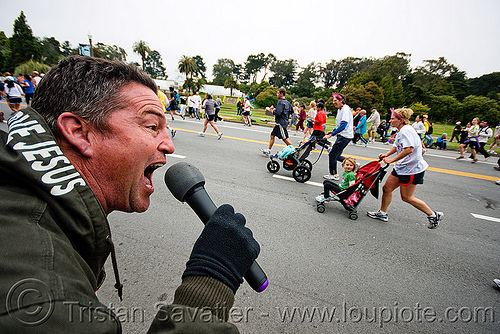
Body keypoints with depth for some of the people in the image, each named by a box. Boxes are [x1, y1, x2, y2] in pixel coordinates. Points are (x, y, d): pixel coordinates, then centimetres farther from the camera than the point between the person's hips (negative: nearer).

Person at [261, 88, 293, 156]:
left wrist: (273, 111, -5)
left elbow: (278, 113, -24)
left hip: (281, 123, -10)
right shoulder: (287, 102, 13)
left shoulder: (280, 102, -15)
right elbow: (292, 111, 22)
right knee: (272, 135, 12)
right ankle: (268, 150, 18)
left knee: (285, 138, -5)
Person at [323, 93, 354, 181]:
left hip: (345, 136, -10)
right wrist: (333, 131, 14)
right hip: (342, 135, 10)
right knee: (336, 156, 14)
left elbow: (343, 125, -28)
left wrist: (331, 135, -30)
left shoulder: (345, 109, -17)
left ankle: (333, 175, 10)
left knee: (332, 155, -3)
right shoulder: (340, 110, 14)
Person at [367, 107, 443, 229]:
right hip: (402, 167, 10)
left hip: (413, 168, -10)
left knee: (406, 197, 0)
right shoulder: (401, 131, 12)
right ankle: (382, 213, 22)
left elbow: (409, 149, -30)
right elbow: (396, 146, 19)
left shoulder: (406, 130, -20)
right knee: (387, 188, 9)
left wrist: (392, 160, -25)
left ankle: (434, 215, 19)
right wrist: (386, 155, 1)